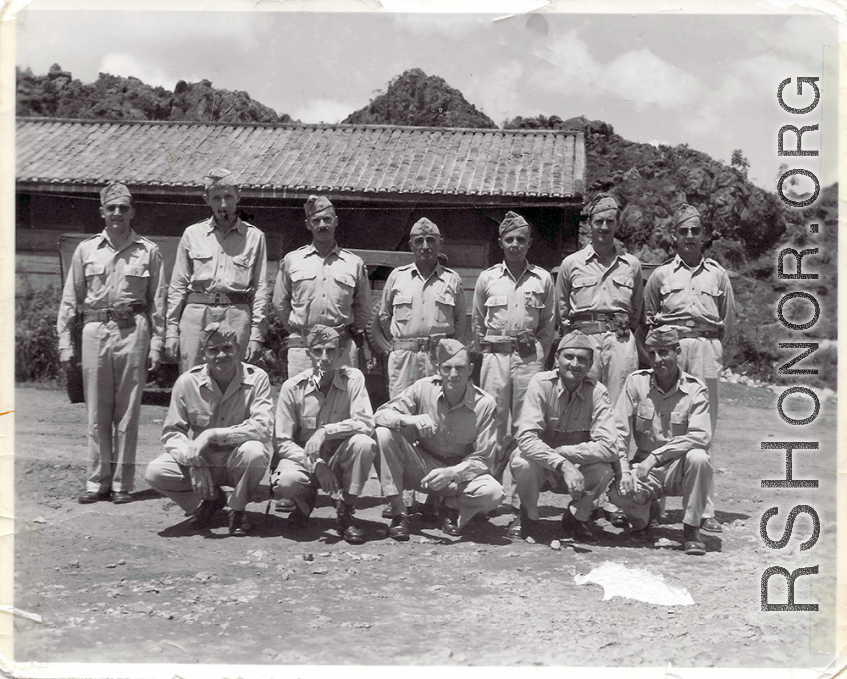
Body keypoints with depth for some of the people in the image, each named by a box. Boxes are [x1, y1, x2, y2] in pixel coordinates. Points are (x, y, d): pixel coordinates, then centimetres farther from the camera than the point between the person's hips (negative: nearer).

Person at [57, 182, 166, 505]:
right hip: (95, 329, 2)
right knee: (97, 411, 4)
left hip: (133, 332, -1)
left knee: (127, 411, 2)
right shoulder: (86, 249, 10)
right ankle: (97, 481, 13)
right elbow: (70, 299, 11)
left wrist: (156, 344, 0)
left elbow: (157, 302, 6)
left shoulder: (148, 251, 6)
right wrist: (65, 342, 5)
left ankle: (122, 483, 10)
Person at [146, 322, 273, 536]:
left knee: (254, 451, -35)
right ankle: (210, 499, 7)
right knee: (155, 472, -23)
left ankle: (237, 509, -4)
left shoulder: (256, 378, -13)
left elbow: (262, 428, -24)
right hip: (201, 462, 2)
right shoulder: (187, 382, -8)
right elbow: (171, 433, -5)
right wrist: (194, 463, -23)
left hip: (237, 463, -2)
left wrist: (212, 434, -30)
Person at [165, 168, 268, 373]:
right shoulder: (192, 234, 12)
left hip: (237, 316, -1)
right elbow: (177, 285, 12)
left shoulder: (254, 237, 9)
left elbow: (260, 289, 7)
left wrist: (256, 335, -1)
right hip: (196, 314, 1)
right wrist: (171, 330, 6)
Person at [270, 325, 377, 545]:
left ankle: (346, 513, -12)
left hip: (339, 460, 1)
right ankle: (305, 500, 7)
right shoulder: (292, 387, -10)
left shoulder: (353, 378, -9)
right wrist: (316, 465, -23)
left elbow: (366, 423, -20)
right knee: (285, 482, -34)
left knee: (363, 443, -31)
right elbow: (282, 442, -10)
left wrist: (325, 432, -32)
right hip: (303, 459, 0)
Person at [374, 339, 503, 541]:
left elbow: (482, 459, -13)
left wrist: (452, 473, -31)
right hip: (421, 469, 1)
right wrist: (410, 420, -33)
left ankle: (452, 507, 4)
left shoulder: (485, 403, -15)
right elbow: (381, 414, -12)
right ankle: (398, 512, -14)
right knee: (383, 434, -25)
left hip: (460, 473, -1)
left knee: (493, 493, -32)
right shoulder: (424, 388, -12)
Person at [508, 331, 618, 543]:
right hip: (541, 470, -1)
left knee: (604, 468, -28)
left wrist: (561, 451, -28)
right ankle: (528, 516, -1)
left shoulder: (597, 392, -14)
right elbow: (526, 438, -28)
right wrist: (562, 464, -40)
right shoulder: (541, 384, -18)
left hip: (578, 471, 1)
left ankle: (578, 516, 3)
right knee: (523, 463, -33)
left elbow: (609, 447, -24)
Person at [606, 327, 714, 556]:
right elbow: (619, 431, -4)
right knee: (617, 489, -30)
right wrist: (624, 470, -18)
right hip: (645, 470, 1)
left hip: (680, 469, -1)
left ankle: (691, 528, -15)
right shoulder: (636, 382, -1)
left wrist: (656, 456, -28)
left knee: (699, 458, -34)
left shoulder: (695, 389, -6)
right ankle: (640, 518, 7)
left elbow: (700, 436, -20)